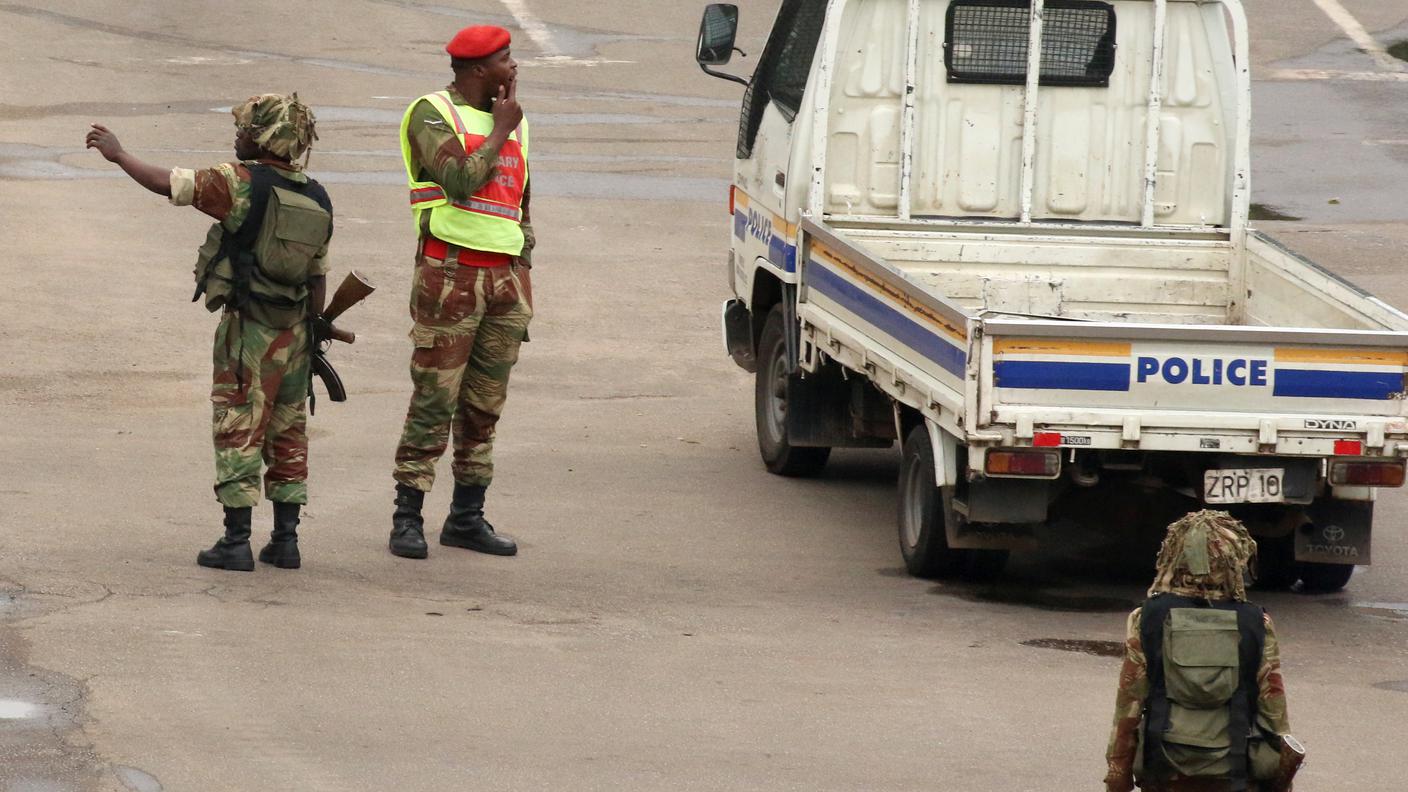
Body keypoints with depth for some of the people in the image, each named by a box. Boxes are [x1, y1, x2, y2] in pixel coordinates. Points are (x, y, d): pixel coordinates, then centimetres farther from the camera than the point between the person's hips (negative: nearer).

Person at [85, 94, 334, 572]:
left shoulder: (242, 183, -13)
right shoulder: (316, 200, 6)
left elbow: (165, 184, -12)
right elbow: (318, 277, 10)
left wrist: (118, 155, 2)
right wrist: (311, 336, 19)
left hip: (247, 329, -6)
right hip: (292, 332, 6)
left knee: (238, 434, -2)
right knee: (287, 434, 12)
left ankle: (236, 541, -3)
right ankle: (285, 540, 12)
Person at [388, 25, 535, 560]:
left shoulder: (513, 120, 17)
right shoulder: (434, 114, -4)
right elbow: (461, 181, -20)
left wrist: (523, 283, 18)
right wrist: (501, 131, -8)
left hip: (505, 274, 7)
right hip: (450, 271, -7)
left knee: (484, 405, 8)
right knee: (434, 399, -7)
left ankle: (467, 517, 13)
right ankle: (407, 519, -4)